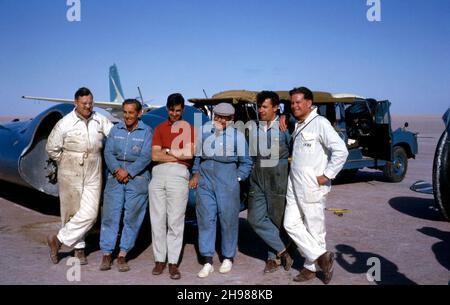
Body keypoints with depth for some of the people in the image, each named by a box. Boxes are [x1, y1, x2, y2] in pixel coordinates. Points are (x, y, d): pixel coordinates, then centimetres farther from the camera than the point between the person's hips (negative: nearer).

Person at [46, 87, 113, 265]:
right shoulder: (65, 123, -6)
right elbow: (51, 148, 1)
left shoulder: (100, 121, 2)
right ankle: (79, 248, 22)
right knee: (72, 212, 6)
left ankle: (58, 240, 10)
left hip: (93, 176, 3)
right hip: (71, 175, -3)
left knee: (90, 213, -4)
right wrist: (67, 164, 3)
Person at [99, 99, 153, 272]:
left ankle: (122, 255, 10)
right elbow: (108, 152, 2)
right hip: (115, 177, 3)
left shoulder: (147, 132, -1)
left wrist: (128, 172, -14)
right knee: (110, 215, -1)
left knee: (132, 218, 0)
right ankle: (107, 254, 8)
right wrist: (117, 170, -13)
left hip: (137, 178, -2)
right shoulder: (115, 130, 9)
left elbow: (146, 157, -9)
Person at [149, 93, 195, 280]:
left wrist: (167, 152, 4)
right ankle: (160, 259, 13)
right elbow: (154, 155, 6)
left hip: (179, 174, -3)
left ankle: (173, 262, 3)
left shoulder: (189, 128, 11)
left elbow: (190, 154, -3)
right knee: (157, 218, 4)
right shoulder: (159, 128, 17)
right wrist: (178, 155, 1)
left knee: (175, 220, -3)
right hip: (158, 173, 3)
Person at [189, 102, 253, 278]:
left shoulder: (237, 135, 0)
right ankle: (207, 262, 6)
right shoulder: (204, 130, 6)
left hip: (227, 178, -2)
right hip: (205, 177, 2)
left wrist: (237, 178, -2)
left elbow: (246, 163, 7)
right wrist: (195, 174, 12)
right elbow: (197, 153, 16)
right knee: (205, 218, 0)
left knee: (228, 218, 5)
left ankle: (228, 258, 22)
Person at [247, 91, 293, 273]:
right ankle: (282, 250, 9)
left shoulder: (284, 127, -5)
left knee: (277, 220, 4)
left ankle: (273, 257, 21)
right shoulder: (253, 128, 8)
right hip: (257, 179, 4)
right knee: (255, 218, -3)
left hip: (278, 179, -4)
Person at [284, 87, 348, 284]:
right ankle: (322, 256, 14)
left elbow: (341, 151, -18)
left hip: (312, 188, -8)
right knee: (291, 224, 6)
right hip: (294, 186, 9)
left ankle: (311, 266, 16)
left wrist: (326, 175, -16)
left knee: (314, 229, 2)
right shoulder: (298, 126, 14)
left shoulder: (320, 123, -11)